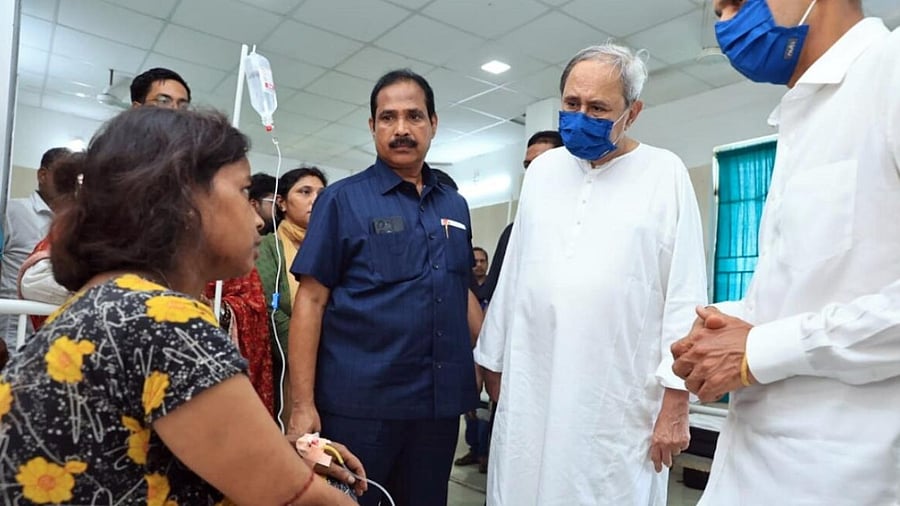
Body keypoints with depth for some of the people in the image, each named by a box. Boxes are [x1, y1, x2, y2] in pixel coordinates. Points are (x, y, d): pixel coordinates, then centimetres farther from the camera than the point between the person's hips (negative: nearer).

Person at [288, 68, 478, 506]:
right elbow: (310, 301, -8)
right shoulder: (342, 199, -4)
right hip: (359, 403, -4)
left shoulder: (454, 205, 9)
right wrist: (303, 404, -13)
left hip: (440, 403, 5)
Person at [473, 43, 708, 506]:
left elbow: (685, 293, -5)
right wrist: (492, 358, 14)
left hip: (620, 401, -3)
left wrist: (675, 401, -7)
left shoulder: (665, 173, -2)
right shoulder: (542, 169, 10)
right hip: (529, 391, 4)